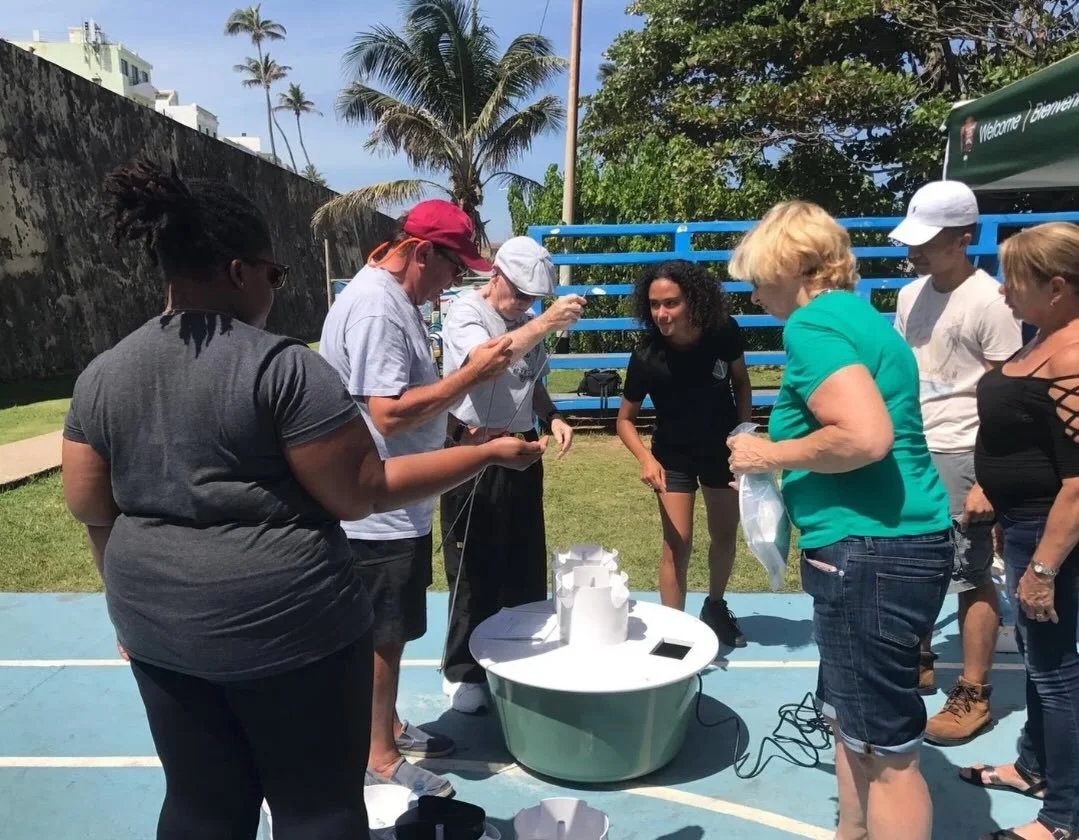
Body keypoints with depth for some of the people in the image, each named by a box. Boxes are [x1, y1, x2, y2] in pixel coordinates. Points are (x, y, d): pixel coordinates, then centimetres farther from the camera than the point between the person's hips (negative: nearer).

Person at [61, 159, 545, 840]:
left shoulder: (102, 374, 1)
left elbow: (89, 506, 7)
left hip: (160, 626, 6)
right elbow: (361, 494, -18)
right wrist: (489, 453, -10)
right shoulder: (283, 366, -18)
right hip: (285, 623, -6)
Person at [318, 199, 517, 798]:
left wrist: (462, 430, 12)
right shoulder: (375, 308, -22)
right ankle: (379, 758, 22)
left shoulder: (396, 299, 11)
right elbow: (389, 413, -29)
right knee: (382, 634, 5)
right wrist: (472, 373, -24)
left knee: (389, 632, 21)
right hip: (380, 511, -10)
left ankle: (389, 727, 38)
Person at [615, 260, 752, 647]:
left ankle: (715, 607, 43)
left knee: (725, 535, 17)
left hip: (722, 449, 3)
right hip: (674, 456, -3)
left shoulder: (725, 333, -22)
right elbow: (625, 418, -15)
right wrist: (646, 458, -31)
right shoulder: (647, 357, -27)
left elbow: (741, 383, -2)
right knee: (677, 543, -7)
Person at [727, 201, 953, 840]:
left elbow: (866, 437, -27)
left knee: (885, 748, 4)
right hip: (891, 544, 11)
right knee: (851, 722, 23)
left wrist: (772, 455, -13)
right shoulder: (860, 316, 16)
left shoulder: (814, 323, -14)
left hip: (872, 553, -10)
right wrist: (789, 456, 16)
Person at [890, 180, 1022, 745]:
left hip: (960, 458, -7)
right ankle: (918, 662, 35)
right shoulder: (910, 295, 9)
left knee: (971, 578, 3)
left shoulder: (989, 302, -12)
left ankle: (973, 696, 16)